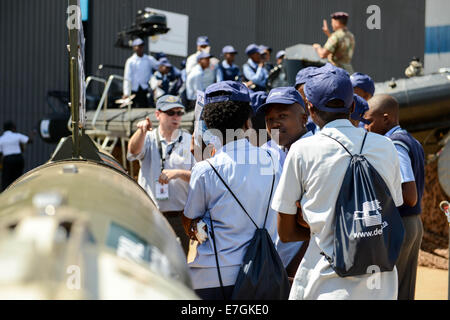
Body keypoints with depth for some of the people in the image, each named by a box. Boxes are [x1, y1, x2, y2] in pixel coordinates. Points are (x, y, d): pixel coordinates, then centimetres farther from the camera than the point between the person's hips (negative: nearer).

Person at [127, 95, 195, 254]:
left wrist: (179, 173, -17)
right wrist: (142, 130, -37)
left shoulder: (189, 141, 7)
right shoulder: (148, 138, 7)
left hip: (181, 217, 0)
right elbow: (134, 150, -17)